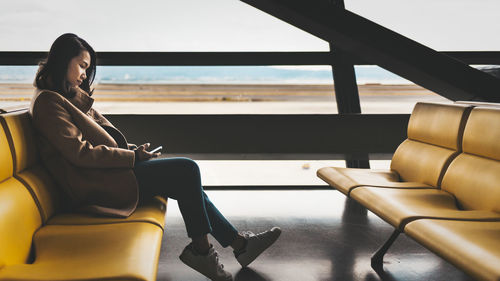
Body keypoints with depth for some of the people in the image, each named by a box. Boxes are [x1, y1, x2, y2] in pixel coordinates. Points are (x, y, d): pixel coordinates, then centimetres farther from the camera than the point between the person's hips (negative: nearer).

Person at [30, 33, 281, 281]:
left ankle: (238, 243, 6)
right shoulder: (48, 101, -10)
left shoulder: (71, 97, 20)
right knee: (187, 170, -15)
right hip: (94, 185, -9)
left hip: (107, 170, 9)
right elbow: (80, 153, -18)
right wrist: (133, 156, -13)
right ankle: (200, 249, -3)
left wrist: (133, 149, 1)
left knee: (186, 181, 2)